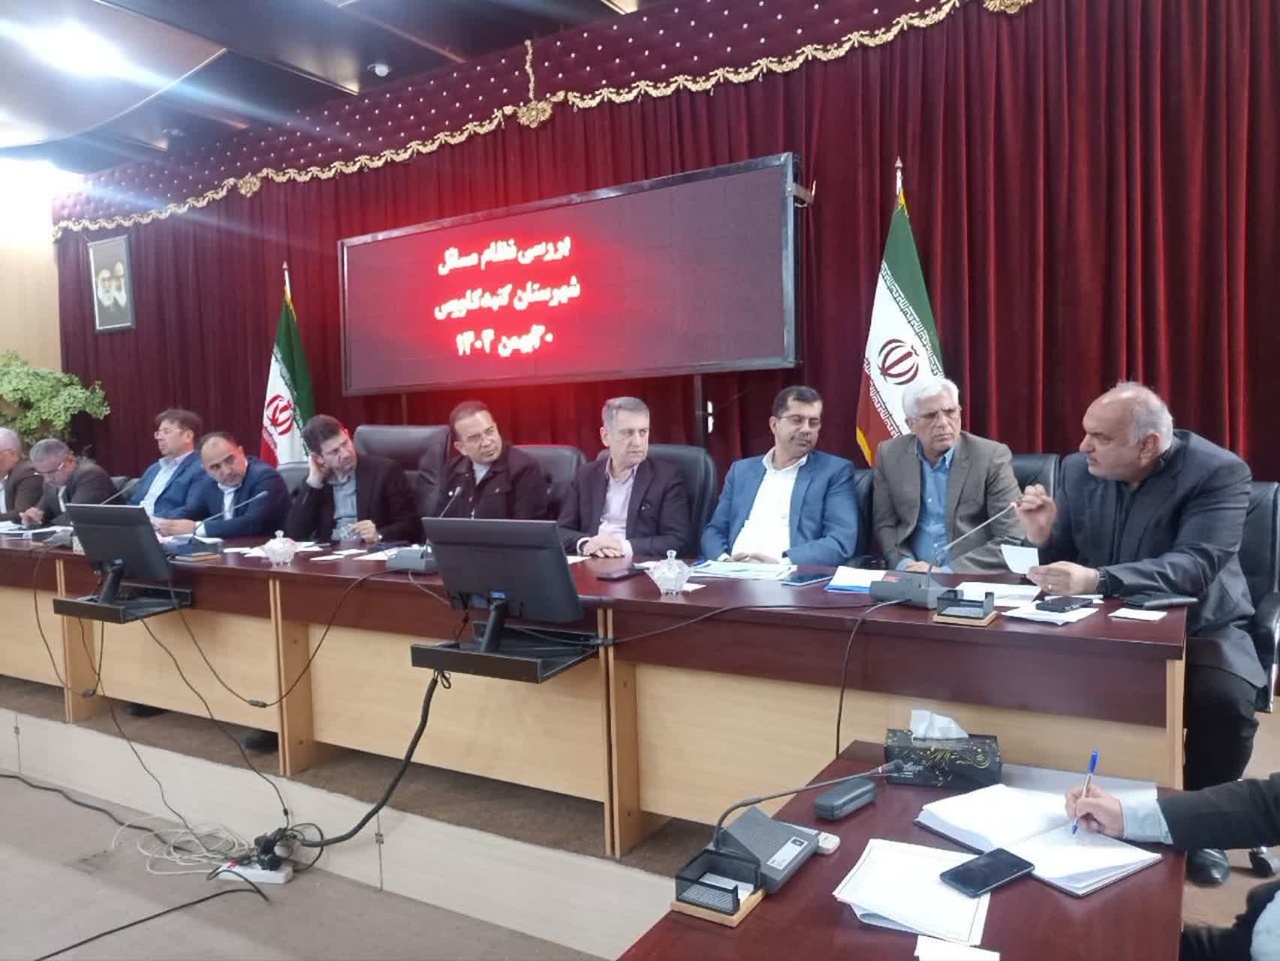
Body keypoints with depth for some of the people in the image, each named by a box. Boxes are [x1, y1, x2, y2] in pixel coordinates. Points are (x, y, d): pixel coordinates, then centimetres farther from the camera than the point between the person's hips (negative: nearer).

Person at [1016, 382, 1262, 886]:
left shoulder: (1219, 472, -17)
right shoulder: (1079, 469, -3)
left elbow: (1195, 565, -32)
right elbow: (1064, 562, 5)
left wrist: (1097, 579, -45)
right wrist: (1044, 537, -20)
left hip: (1198, 629, -3)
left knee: (1223, 701, -32)